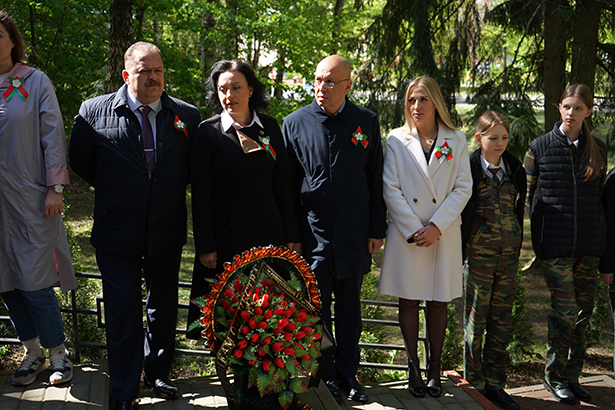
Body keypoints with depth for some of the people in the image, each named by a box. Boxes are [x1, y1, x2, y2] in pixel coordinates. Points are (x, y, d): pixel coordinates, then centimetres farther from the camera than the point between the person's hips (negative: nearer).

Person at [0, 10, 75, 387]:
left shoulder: (36, 82, 0)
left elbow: (53, 136, -1)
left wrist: (56, 188, -7)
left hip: (30, 200, -3)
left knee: (35, 284, -3)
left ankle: (58, 353, 16)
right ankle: (32, 353, 25)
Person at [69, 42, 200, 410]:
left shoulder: (187, 115, -1)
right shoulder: (93, 111, -4)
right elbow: (80, 162, 9)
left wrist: (171, 192, 4)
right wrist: (111, 192, 7)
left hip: (167, 233, 2)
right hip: (118, 234, -2)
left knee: (164, 310, 17)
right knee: (122, 314, 5)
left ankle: (158, 374, 38)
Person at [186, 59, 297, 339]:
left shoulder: (270, 127, 7)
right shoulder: (208, 132, -3)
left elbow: (282, 186, 9)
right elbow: (201, 195, -4)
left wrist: (290, 237, 6)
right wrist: (205, 246, -8)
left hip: (268, 232, 3)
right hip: (226, 237, -3)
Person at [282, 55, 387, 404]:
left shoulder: (367, 122, 2)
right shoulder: (295, 123, -1)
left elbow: (375, 180, 6)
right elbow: (286, 184, 2)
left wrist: (377, 230, 4)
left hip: (354, 236, 1)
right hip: (312, 234, -1)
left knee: (350, 310, 13)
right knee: (317, 311, 8)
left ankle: (348, 375, 27)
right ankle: (324, 377, 23)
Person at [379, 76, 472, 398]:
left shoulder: (456, 141, 5)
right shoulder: (397, 140, 3)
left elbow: (463, 188, 0)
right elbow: (391, 190, -2)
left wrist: (436, 226, -10)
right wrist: (413, 230, -10)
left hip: (444, 235, 1)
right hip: (406, 233, 0)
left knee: (439, 302, 6)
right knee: (409, 301, 4)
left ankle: (435, 368, 17)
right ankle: (413, 368, 15)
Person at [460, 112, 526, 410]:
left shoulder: (515, 170, 8)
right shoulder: (469, 170, -6)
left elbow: (518, 210, 15)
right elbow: (458, 213, -4)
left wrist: (517, 248, 11)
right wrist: (461, 252, -6)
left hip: (509, 254, 4)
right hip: (478, 254, -4)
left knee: (502, 320, 8)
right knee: (476, 320, 3)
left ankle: (495, 384, 19)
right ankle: (475, 383, 16)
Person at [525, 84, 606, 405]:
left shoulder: (597, 149, 10)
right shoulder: (540, 147, 1)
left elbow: (599, 195, 18)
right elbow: (529, 195, 7)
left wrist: (598, 230, 13)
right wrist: (539, 235, 4)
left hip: (589, 243, 4)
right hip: (555, 244, -3)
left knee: (583, 313, 8)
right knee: (565, 311, -8)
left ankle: (572, 375, 21)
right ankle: (554, 376, 10)